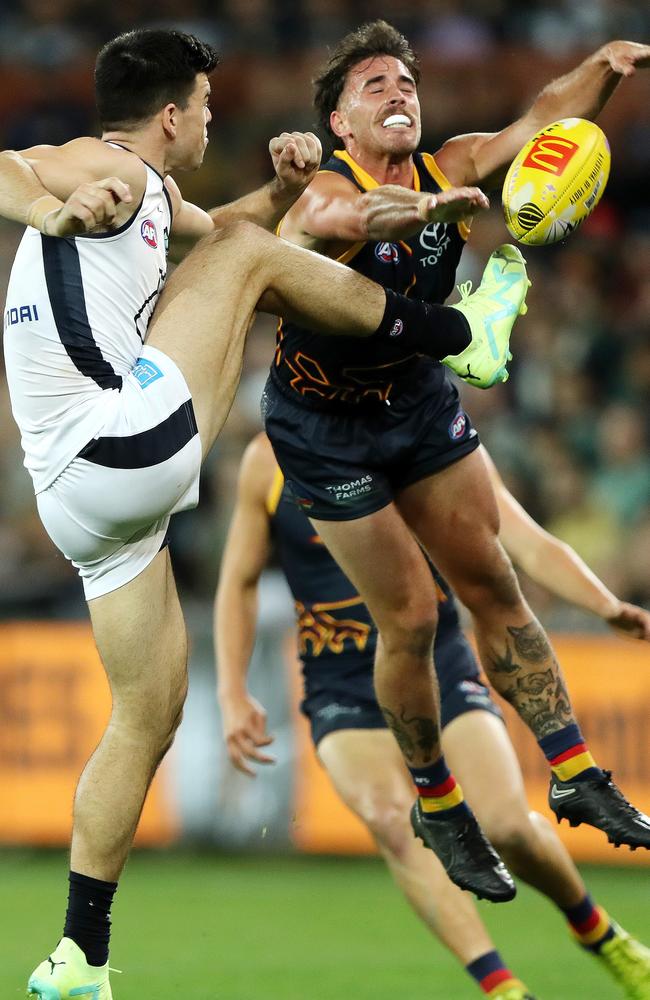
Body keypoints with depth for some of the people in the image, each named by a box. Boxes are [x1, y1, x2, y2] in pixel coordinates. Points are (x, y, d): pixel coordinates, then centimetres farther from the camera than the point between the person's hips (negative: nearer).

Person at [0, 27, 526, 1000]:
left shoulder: (145, 195, 25)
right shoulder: (112, 171, -4)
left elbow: (220, 223, 42)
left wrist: (285, 184, 22)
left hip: (81, 500, 10)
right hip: (136, 440, -10)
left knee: (147, 719, 15)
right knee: (248, 255, 5)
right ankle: (465, 334, 18)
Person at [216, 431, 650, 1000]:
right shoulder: (270, 460, 1)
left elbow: (531, 546, -7)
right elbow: (239, 581, 12)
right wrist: (233, 694, 2)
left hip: (441, 668, 0)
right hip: (343, 691, 0)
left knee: (506, 825, -20)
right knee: (390, 816, -30)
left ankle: (596, 931, 12)